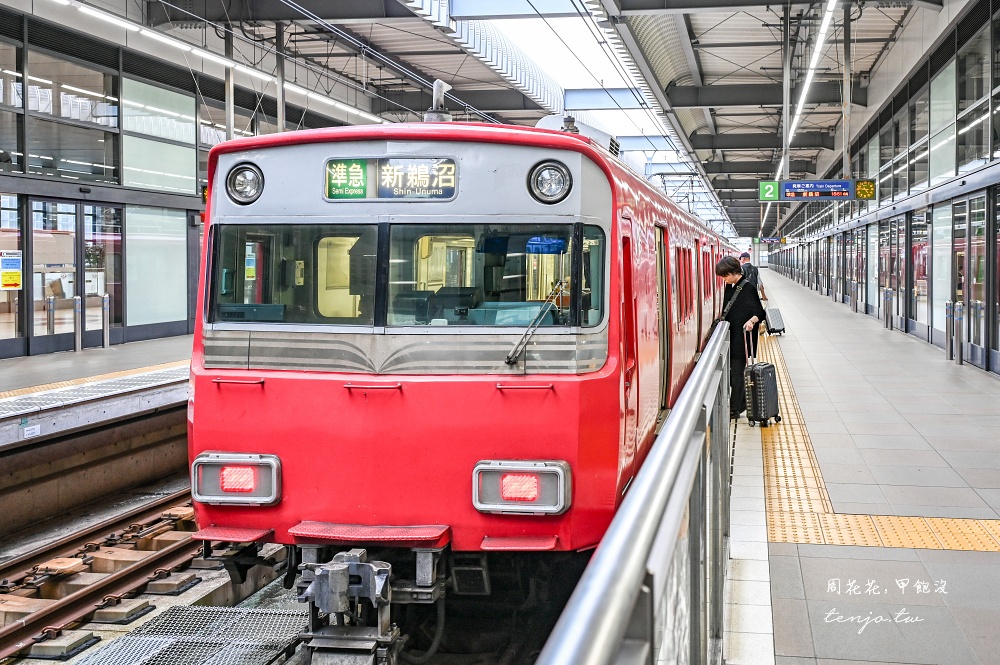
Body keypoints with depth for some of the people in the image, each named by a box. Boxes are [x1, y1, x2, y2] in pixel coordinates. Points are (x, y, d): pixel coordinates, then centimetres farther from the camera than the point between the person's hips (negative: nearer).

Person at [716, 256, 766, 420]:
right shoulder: (730, 287, 10)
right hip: (731, 335, 8)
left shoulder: (747, 287, -13)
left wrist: (752, 320, -32)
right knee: (732, 372, 11)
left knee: (736, 372, -3)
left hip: (742, 337, -8)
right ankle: (741, 404, 22)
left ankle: (735, 409, 3)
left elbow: (760, 312, -15)